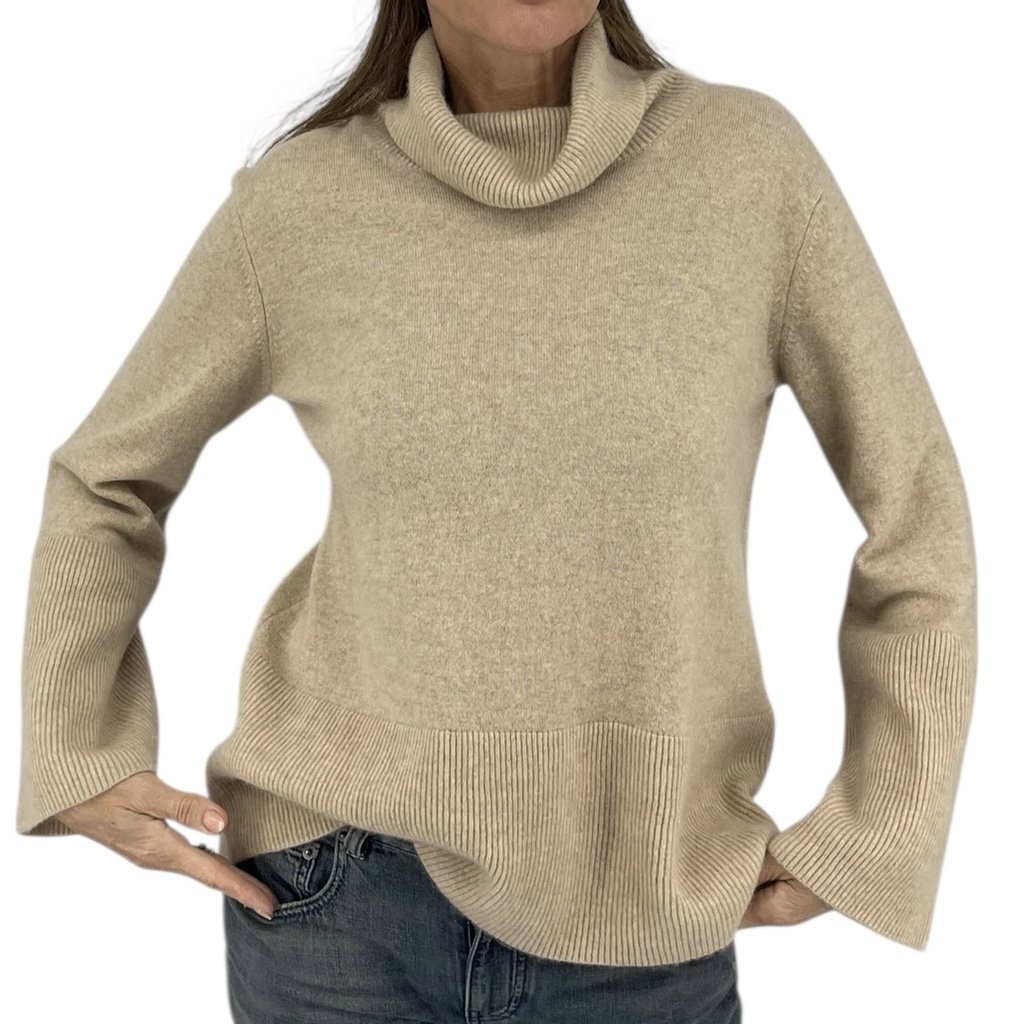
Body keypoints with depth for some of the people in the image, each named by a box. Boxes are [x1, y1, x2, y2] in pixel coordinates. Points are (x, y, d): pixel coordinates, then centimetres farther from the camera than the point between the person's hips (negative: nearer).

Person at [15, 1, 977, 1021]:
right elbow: (106, 475, 9)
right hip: (339, 892, 0)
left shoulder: (751, 161, -7)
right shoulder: (295, 201, -5)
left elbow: (915, 509, 0)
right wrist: (77, 756, 0)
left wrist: (868, 841, -1)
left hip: (637, 927, 1)